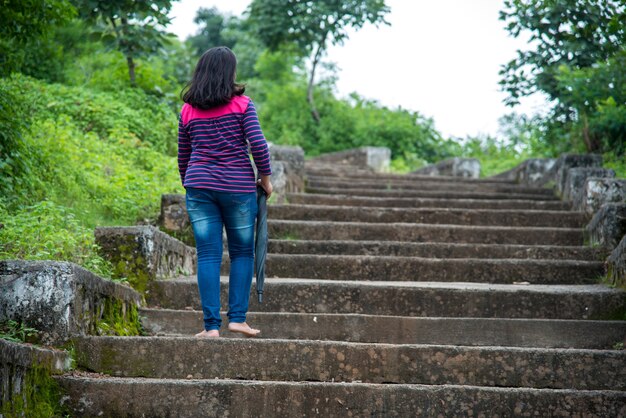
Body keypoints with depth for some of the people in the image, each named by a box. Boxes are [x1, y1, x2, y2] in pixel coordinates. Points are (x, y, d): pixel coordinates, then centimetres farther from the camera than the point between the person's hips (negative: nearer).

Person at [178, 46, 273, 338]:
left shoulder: (188, 111, 8)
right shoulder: (241, 104, -2)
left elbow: (183, 156, 14)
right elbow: (258, 144, -9)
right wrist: (265, 178, 4)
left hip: (199, 185, 2)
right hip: (238, 187, -2)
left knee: (208, 256, 2)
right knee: (242, 252, 11)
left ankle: (212, 325, 0)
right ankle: (237, 317, 6)